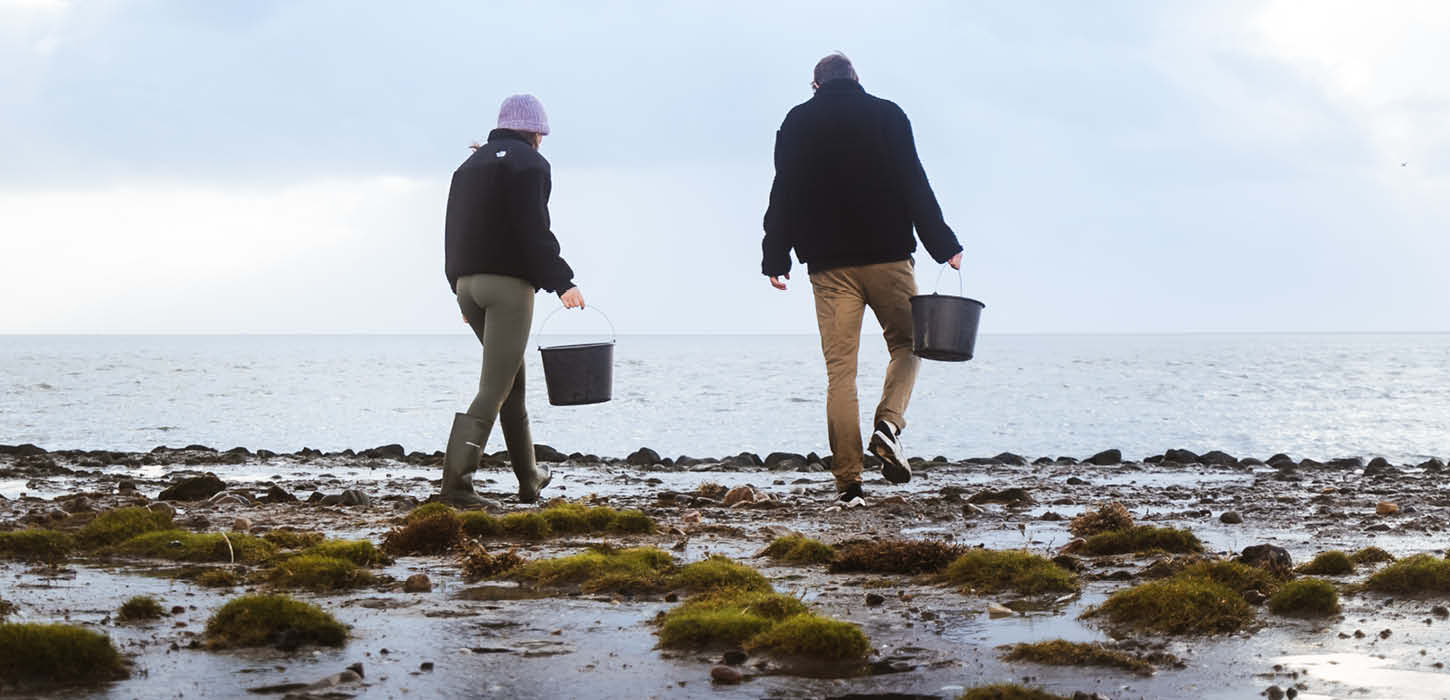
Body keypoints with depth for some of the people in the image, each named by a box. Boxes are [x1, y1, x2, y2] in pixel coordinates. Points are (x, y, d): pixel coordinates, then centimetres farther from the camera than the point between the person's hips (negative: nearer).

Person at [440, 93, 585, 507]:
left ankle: (529, 479, 24)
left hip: (467, 283, 8)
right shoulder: (529, 163, -3)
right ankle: (456, 480, -20)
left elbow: (453, 232, 18)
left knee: (512, 377, 18)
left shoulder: (470, 165, 20)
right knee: (495, 386, -9)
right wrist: (561, 282, -14)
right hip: (509, 284, -8)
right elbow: (534, 230, -15)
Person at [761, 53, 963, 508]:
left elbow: (783, 197, 4)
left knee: (840, 370, 1)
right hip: (887, 256, -1)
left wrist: (776, 258, 9)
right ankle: (889, 423, -8)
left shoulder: (797, 123, 8)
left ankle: (848, 482, -4)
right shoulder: (887, 115, 4)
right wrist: (944, 246, 1)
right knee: (906, 342, 18)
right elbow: (915, 187, -2)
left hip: (828, 264, 1)